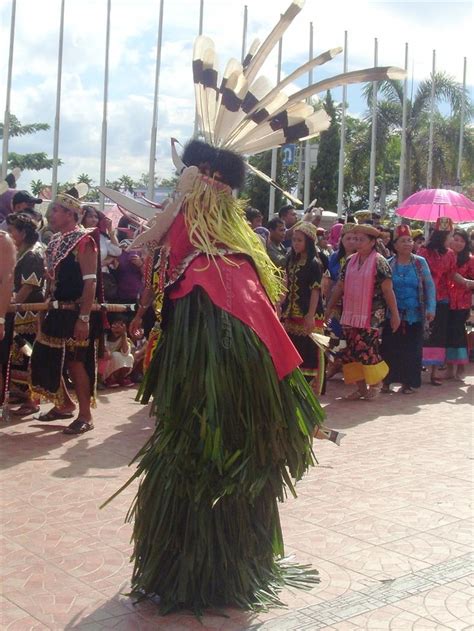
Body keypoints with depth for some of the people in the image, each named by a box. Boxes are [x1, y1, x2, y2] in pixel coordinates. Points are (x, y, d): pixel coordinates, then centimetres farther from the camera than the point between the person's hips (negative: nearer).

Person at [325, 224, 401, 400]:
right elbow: (339, 286, 13)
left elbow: (387, 290, -7)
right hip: (350, 314, 6)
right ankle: (361, 387, 16)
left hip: (371, 315, -6)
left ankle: (375, 384, 15)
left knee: (366, 349, -7)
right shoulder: (350, 261, 10)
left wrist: (395, 314, -7)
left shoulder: (379, 262, -6)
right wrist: (329, 308, 12)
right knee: (352, 351, 6)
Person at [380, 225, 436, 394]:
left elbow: (429, 286, 1)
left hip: (415, 316, 0)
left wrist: (431, 308, -7)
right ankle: (387, 380, 13)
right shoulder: (388, 264, 2)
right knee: (389, 348, 0)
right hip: (392, 315, 0)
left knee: (412, 349, 3)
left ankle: (409, 382, 16)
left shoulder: (420, 262, 2)